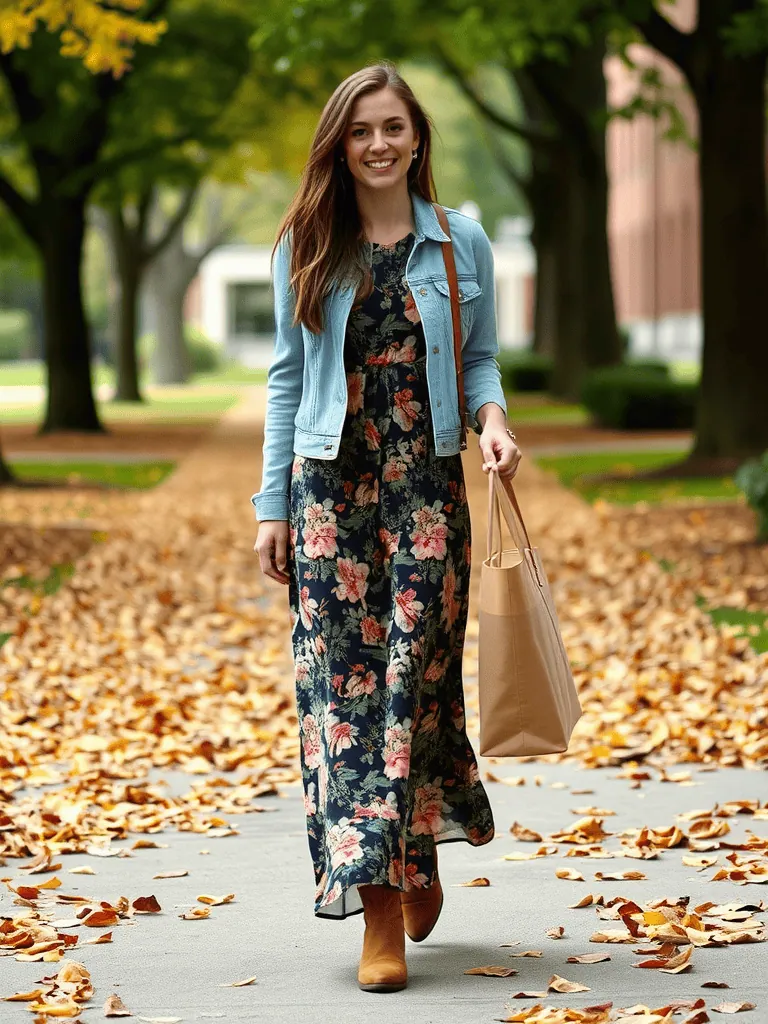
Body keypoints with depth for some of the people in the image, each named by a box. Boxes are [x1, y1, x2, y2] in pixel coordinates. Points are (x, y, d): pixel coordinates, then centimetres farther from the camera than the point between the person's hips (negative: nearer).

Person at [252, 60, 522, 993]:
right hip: (329, 486, 0)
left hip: (426, 486, 0)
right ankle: (379, 911, -2)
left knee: (419, 672, -1)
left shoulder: (462, 243, 6)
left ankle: (420, 852, 25)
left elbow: (479, 358, 12)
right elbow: (287, 377, 9)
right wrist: (271, 503, 5)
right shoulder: (305, 248, 7)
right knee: (342, 680, -5)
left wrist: (492, 417, -10)